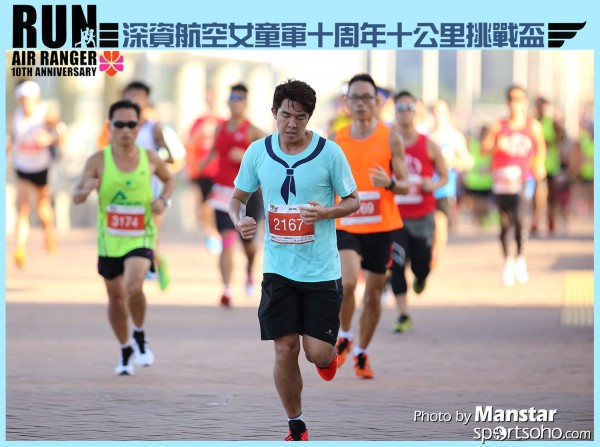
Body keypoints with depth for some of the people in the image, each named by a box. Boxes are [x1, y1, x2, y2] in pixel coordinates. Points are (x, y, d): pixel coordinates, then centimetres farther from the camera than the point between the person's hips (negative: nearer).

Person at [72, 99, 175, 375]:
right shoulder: (98, 161, -8)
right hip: (109, 239, 2)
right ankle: (126, 350, 35)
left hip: (141, 237, -2)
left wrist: (163, 200, -3)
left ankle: (140, 337, 2)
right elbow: (76, 197, -5)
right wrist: (86, 190, -28)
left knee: (134, 287, -25)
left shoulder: (150, 158, -4)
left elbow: (169, 180, 16)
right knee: (116, 296, 13)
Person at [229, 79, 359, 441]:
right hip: (279, 270, 2)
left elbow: (353, 201, 1)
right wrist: (239, 220, -11)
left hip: (321, 271, -2)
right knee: (285, 351, 0)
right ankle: (296, 428, 17)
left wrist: (326, 212, -19)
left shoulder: (329, 153, -8)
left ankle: (329, 353, 36)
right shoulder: (257, 152, -1)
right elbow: (239, 197, 12)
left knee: (318, 353, -4)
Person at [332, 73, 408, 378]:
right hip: (345, 225, 0)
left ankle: (361, 353, 25)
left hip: (381, 226, 0)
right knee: (347, 282, -22)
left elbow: (405, 186, 1)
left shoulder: (391, 139, 0)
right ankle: (344, 336, 4)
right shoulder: (336, 141, 4)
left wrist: (389, 183, -20)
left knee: (373, 293, 7)